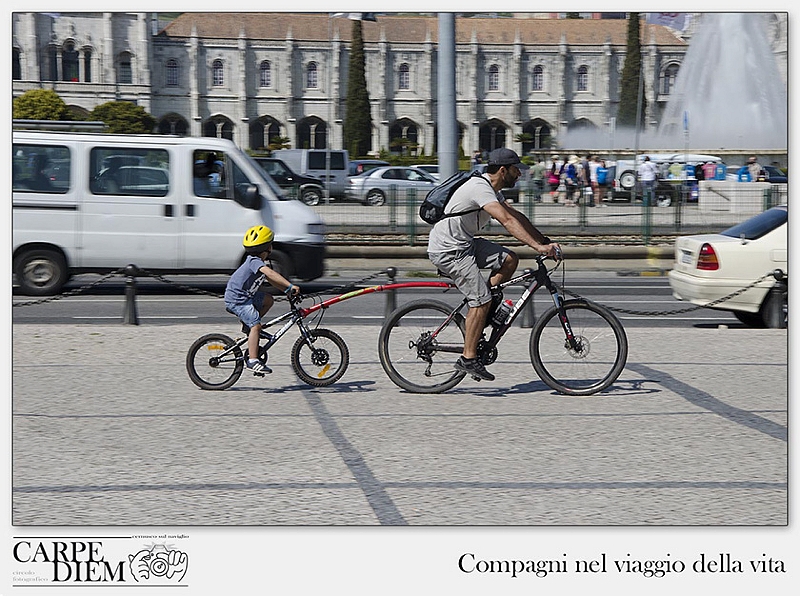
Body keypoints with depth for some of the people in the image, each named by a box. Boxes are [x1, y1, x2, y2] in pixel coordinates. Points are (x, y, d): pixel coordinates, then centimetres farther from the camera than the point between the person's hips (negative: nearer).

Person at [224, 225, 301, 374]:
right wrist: (290, 286, -42)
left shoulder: (257, 262, 11)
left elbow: (271, 280, 16)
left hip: (245, 295, 10)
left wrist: (288, 291, 6)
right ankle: (253, 361, -19)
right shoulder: (255, 261, -21)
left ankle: (248, 325, 17)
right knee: (256, 325, -18)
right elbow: (270, 273, -38)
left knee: (268, 300, 18)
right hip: (237, 299, -10)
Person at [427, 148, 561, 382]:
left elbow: (517, 216, 15)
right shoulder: (480, 188, -23)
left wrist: (545, 241, 6)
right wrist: (537, 247, -39)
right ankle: (468, 359, -7)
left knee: (509, 260, 1)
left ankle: (482, 305, 9)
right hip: (448, 250, -10)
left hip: (464, 242, 10)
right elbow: (507, 221, -33)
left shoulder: (492, 189, 10)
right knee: (481, 300, -13)